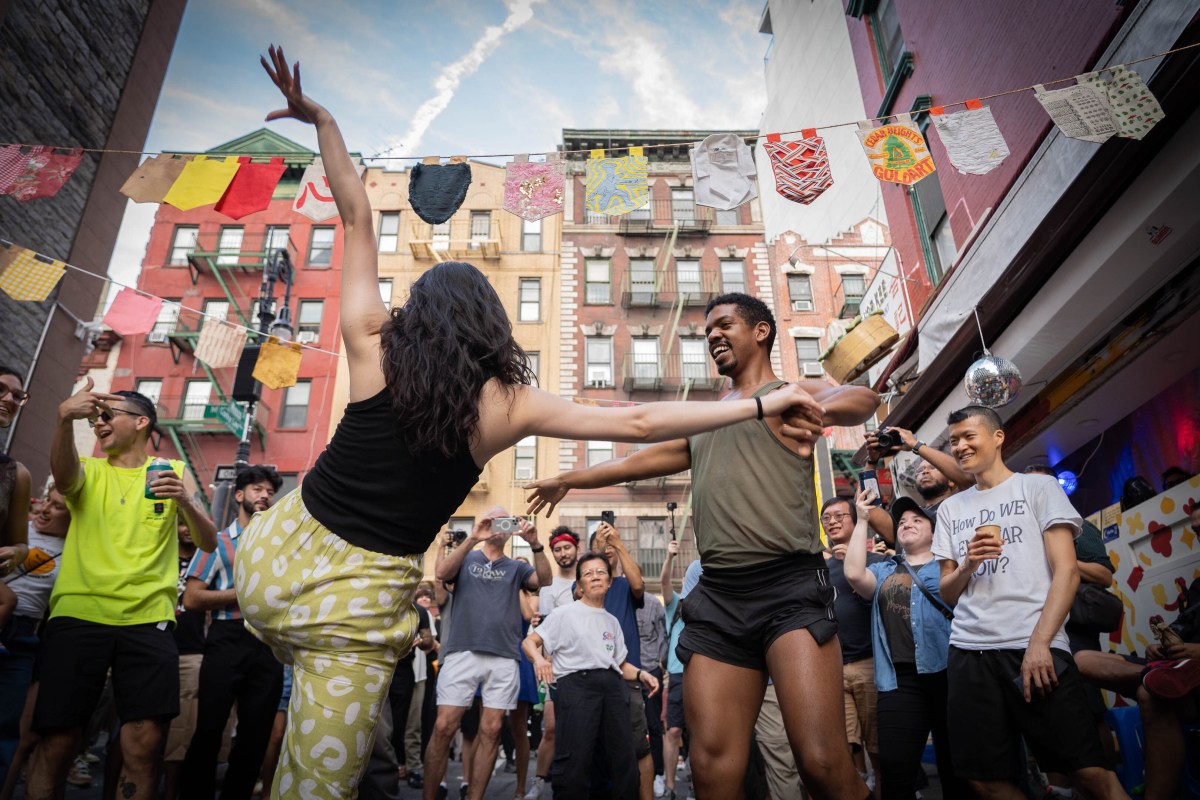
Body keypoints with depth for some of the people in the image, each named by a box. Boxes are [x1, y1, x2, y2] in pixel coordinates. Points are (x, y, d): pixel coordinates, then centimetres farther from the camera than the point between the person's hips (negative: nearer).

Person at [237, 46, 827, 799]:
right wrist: (761, 403, -8)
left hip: (280, 550, 3)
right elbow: (637, 423, -12)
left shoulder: (372, 346, -4)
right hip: (360, 600, -2)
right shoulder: (510, 405, -9)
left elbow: (358, 217, 4)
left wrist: (321, 120, 14)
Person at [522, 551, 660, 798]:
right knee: (573, 763, -14)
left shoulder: (612, 621, 22)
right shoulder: (565, 614, 6)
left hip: (612, 686, 5)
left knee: (625, 763, 4)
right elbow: (529, 641, 2)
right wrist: (538, 658, -21)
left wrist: (641, 675, 4)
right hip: (577, 684, -5)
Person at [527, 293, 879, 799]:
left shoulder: (793, 396, 8)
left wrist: (816, 411, -36)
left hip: (790, 587, -5)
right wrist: (567, 480, 44)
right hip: (716, 595, 5)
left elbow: (862, 398, -12)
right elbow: (637, 461, 35)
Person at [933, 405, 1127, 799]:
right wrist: (967, 565, -5)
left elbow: (1067, 571, -3)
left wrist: (1038, 642, -14)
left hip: (1035, 647, -3)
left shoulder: (1038, 486, 8)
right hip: (968, 651, 4)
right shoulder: (950, 509, 18)